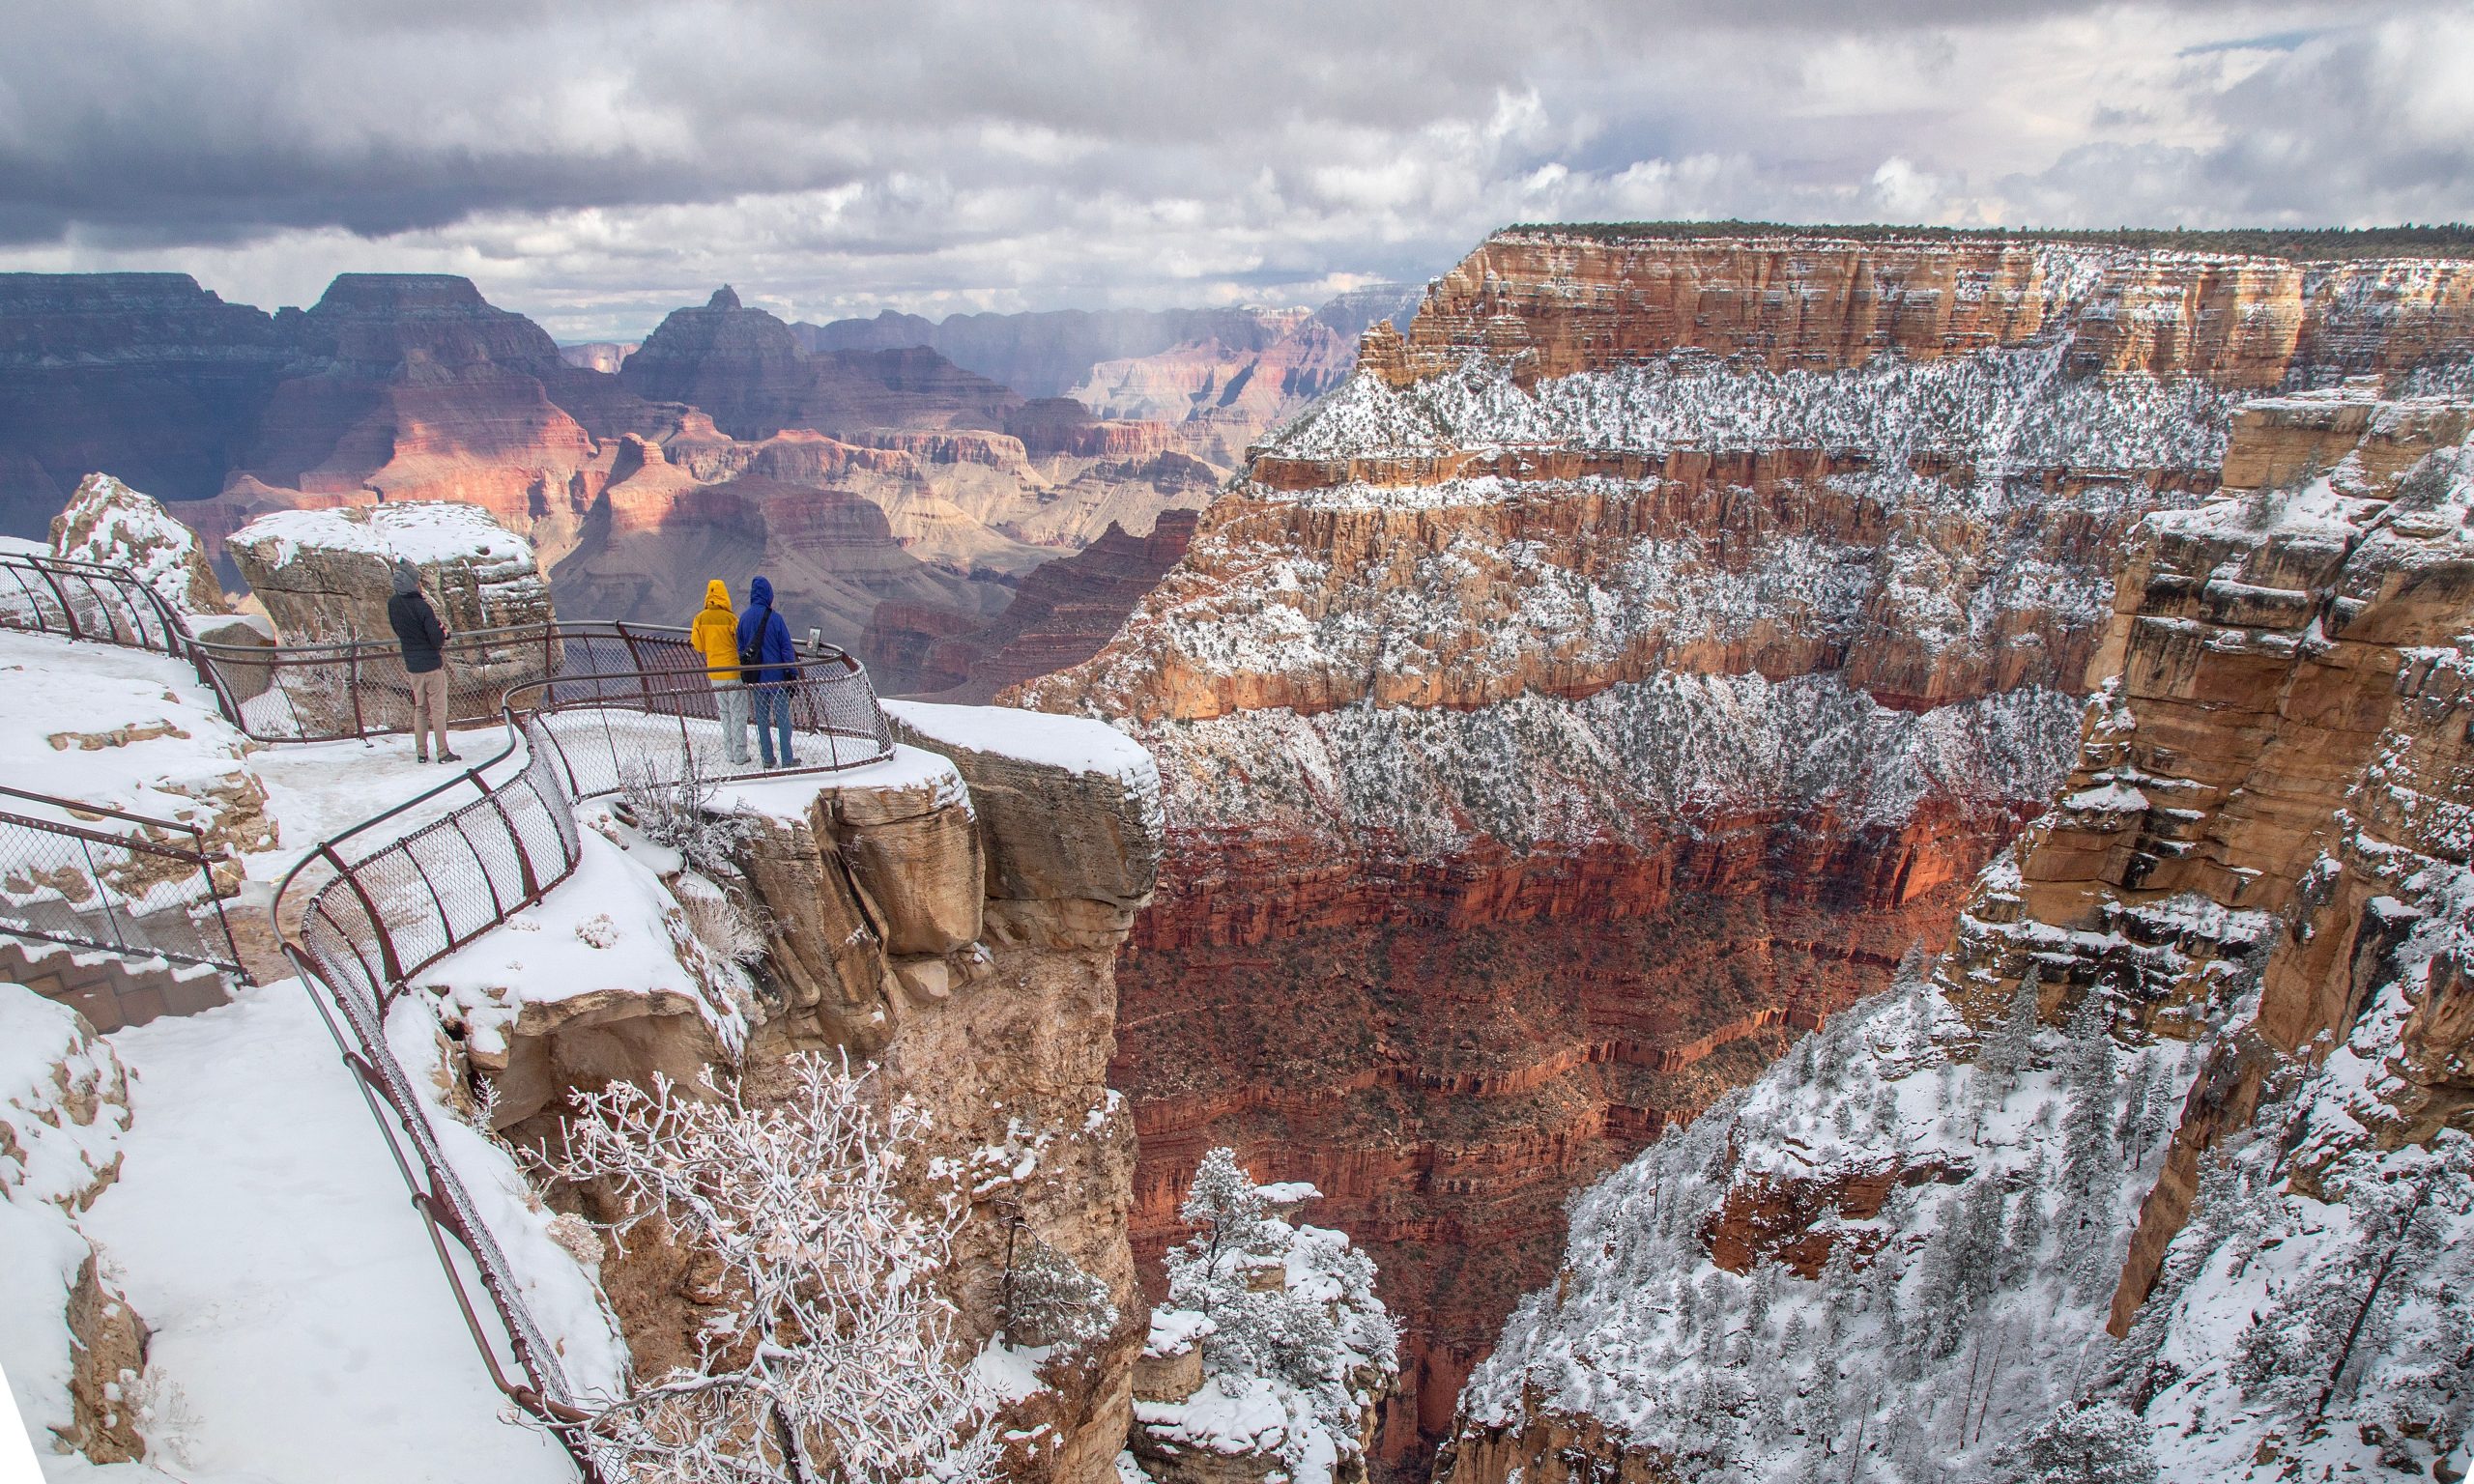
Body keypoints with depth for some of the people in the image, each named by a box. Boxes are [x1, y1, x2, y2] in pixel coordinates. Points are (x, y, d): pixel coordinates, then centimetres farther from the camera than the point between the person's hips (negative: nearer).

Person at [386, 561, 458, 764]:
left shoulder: (393, 604, 0)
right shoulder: (422, 606, -20)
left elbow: (397, 630, 13)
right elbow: (437, 639, -20)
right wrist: (444, 633, 1)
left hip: (412, 665, 6)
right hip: (432, 664, -6)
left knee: (420, 708, 16)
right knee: (438, 709, 1)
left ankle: (421, 753, 18)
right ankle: (443, 753, 4)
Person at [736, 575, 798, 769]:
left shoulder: (743, 619, 2)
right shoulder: (775, 618, -12)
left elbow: (740, 649, 10)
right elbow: (786, 648, -9)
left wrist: (745, 676, 18)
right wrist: (792, 674, -2)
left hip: (755, 678, 4)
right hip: (777, 677, -4)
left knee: (762, 718, 11)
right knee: (783, 717, 2)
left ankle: (767, 758, 13)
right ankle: (787, 759, 3)